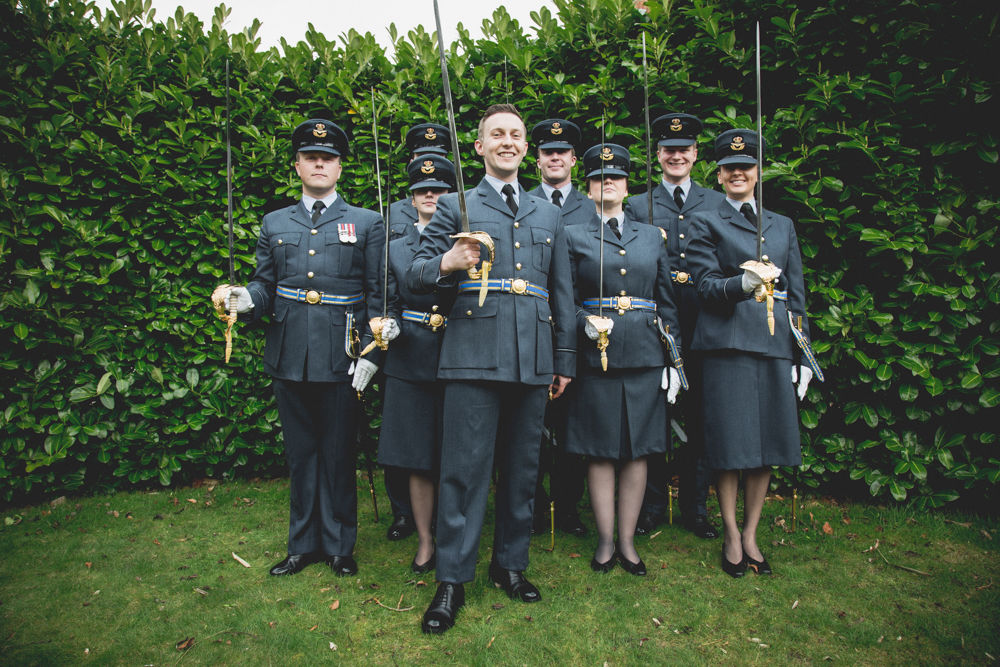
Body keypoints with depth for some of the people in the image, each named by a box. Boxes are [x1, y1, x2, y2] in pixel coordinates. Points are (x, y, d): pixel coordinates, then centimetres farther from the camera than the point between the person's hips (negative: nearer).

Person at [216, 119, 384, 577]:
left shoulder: (367, 223, 5)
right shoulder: (274, 224, 14)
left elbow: (379, 293, 1)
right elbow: (264, 284, 14)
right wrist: (248, 299, -10)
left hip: (340, 357, -2)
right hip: (289, 357, 3)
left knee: (338, 453, 6)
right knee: (300, 452, 12)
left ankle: (339, 546, 22)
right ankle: (303, 544, 27)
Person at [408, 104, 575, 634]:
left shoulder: (548, 214, 21)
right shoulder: (455, 207, 10)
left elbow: (562, 292, 20)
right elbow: (416, 275, 4)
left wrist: (565, 361, 16)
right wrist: (446, 264, -19)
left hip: (533, 359, 4)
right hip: (475, 355, -3)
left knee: (522, 469, 10)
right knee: (465, 467, -3)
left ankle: (511, 565, 26)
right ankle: (452, 580, 10)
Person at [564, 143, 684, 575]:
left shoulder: (651, 236, 14)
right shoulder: (574, 237, 7)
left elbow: (667, 302, 12)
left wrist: (674, 360, 6)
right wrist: (587, 322, -16)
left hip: (645, 356, 2)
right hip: (596, 357, -2)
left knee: (638, 451, 6)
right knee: (600, 452, 3)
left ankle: (628, 541, 19)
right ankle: (605, 541, 18)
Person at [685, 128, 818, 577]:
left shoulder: (783, 226, 19)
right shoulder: (706, 224, 6)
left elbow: (797, 292, 16)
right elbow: (706, 286, -5)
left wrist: (803, 353, 10)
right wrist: (745, 282, -25)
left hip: (775, 342, 4)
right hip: (728, 342, -4)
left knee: (769, 442, 6)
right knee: (729, 442, -2)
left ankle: (751, 533, 22)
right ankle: (731, 536, 16)